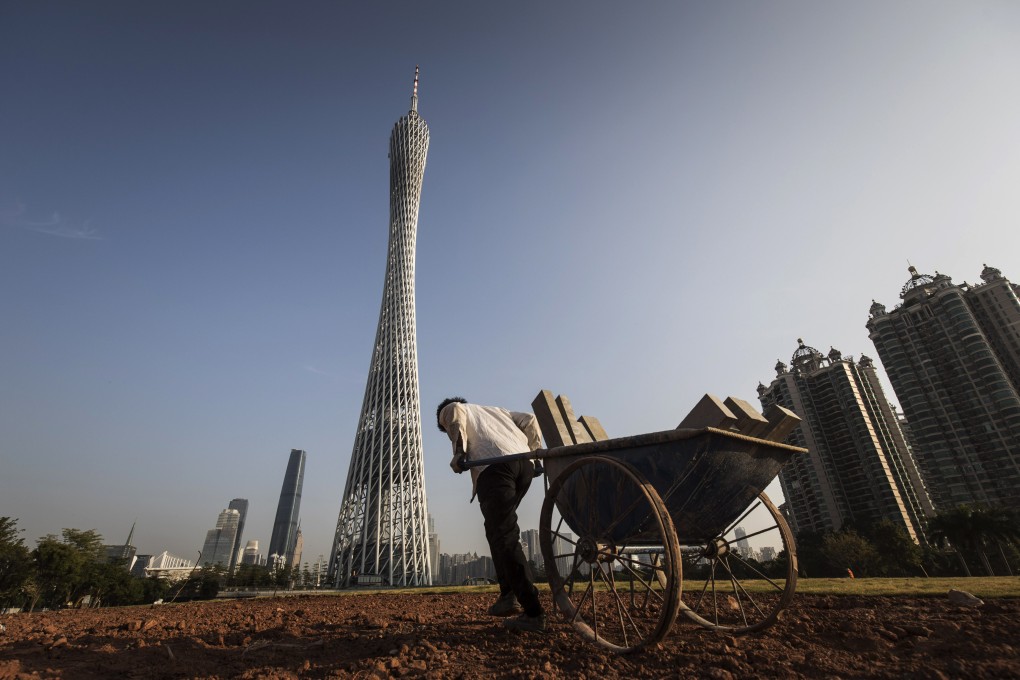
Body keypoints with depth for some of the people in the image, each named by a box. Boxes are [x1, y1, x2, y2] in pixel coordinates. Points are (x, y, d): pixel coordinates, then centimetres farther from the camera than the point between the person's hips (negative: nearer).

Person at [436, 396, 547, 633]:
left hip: (494, 466, -6)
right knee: (501, 529, 20)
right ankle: (509, 593, 14)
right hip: (525, 464, 7)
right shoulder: (495, 410, 39)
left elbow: (456, 419, -1)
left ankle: (533, 613, -6)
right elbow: (529, 420, 27)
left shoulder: (449, 408, 25)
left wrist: (459, 453, -6)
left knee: (504, 537, -4)